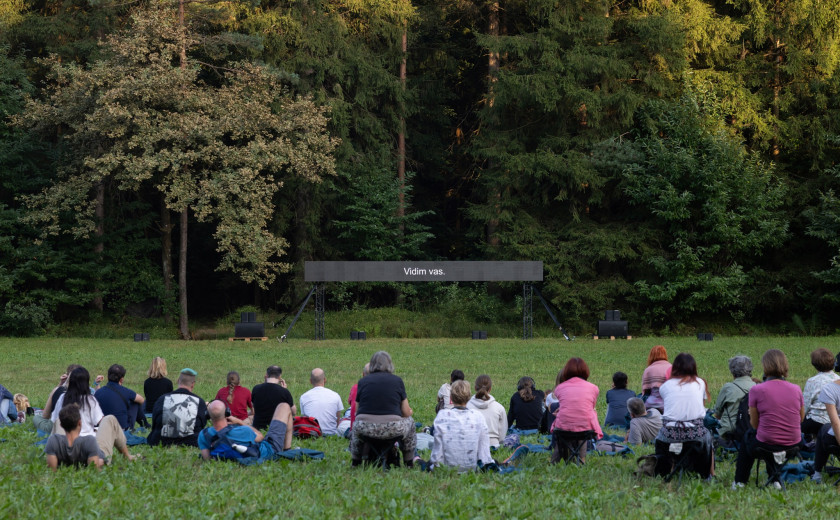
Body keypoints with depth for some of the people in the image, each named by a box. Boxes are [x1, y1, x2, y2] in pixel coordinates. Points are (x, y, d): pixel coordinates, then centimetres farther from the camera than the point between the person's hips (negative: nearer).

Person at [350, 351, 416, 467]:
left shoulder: (363, 381, 8)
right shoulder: (397, 380, 5)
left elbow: (357, 411, 15)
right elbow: (406, 413, 8)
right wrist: (410, 411, 33)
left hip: (365, 430, 2)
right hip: (392, 429, -1)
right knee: (410, 421, 32)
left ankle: (355, 462, 41)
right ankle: (409, 463, 34)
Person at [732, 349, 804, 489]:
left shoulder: (757, 390, -13)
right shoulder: (796, 389, -3)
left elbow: (754, 424, -4)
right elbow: (801, 418, 10)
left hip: (767, 446, -3)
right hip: (794, 445, 3)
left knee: (748, 436, 31)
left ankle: (739, 482, 41)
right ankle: (775, 479, 37)